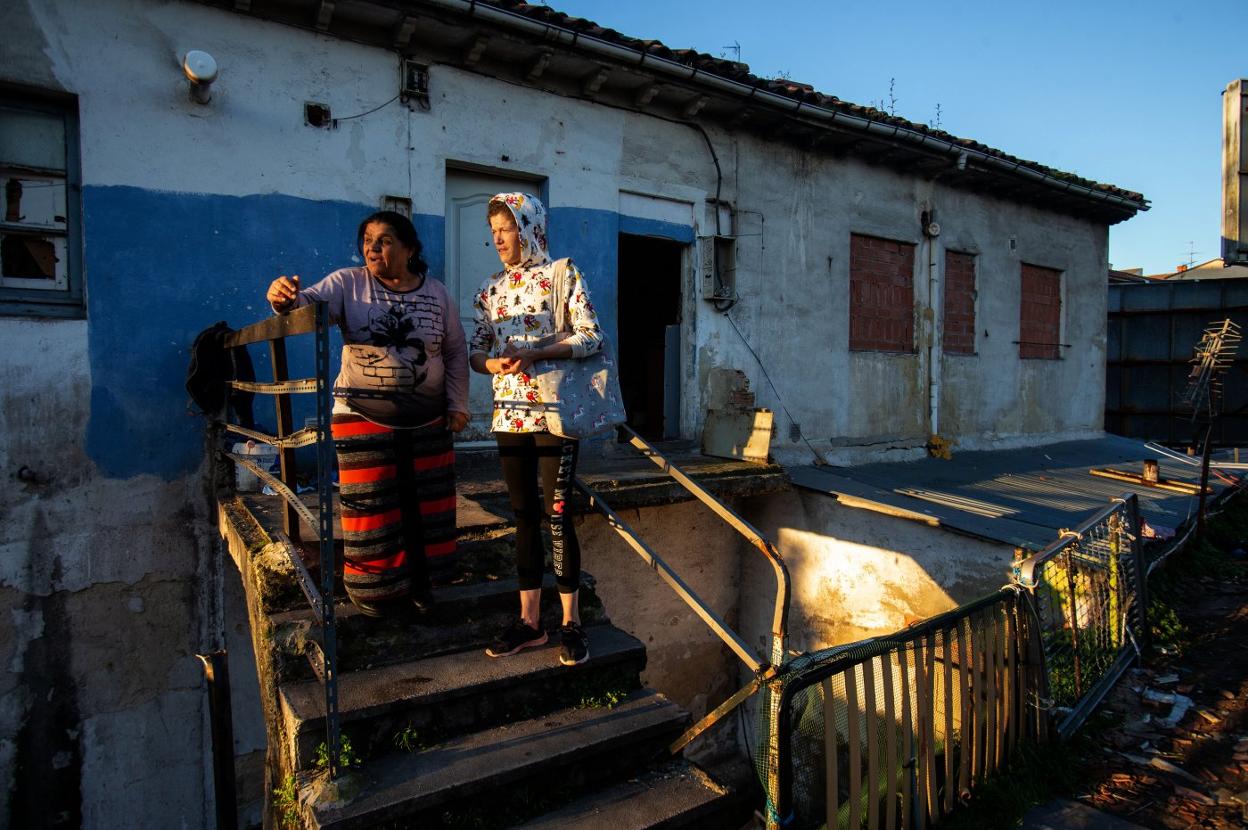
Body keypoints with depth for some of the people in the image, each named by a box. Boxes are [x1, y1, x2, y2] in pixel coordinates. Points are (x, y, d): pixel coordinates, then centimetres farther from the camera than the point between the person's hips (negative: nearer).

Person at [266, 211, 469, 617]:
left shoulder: (437, 294, 3)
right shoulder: (348, 284, -2)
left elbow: (456, 352, 8)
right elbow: (312, 303, -19)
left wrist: (457, 404, 4)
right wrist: (287, 299, -42)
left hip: (427, 420, 2)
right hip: (364, 418, -2)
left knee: (423, 505, 10)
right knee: (372, 507, 4)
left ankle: (418, 580, 29)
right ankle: (375, 590, 22)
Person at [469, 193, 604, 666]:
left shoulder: (562, 274, 0)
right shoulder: (491, 288, 14)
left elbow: (591, 336, -7)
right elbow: (474, 349, 14)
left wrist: (534, 353, -18)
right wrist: (491, 362, -9)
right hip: (509, 414, 5)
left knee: (557, 514, -4)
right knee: (524, 516, 9)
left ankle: (571, 622, 9)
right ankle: (529, 620, 18)